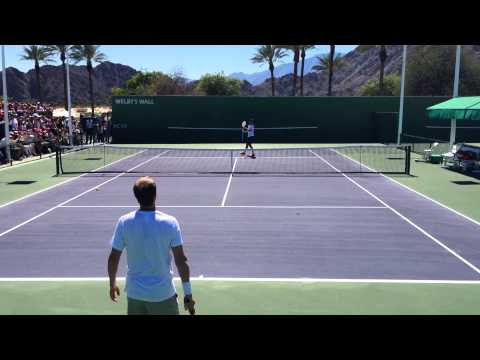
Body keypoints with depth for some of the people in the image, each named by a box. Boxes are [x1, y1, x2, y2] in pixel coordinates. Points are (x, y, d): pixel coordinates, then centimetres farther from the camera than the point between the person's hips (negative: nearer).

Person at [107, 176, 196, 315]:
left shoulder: (124, 222, -9)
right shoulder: (170, 222, -13)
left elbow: (113, 258, -2)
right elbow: (181, 261, -13)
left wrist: (112, 284, 15)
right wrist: (188, 294, -5)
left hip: (135, 294, 2)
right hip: (163, 294, -2)